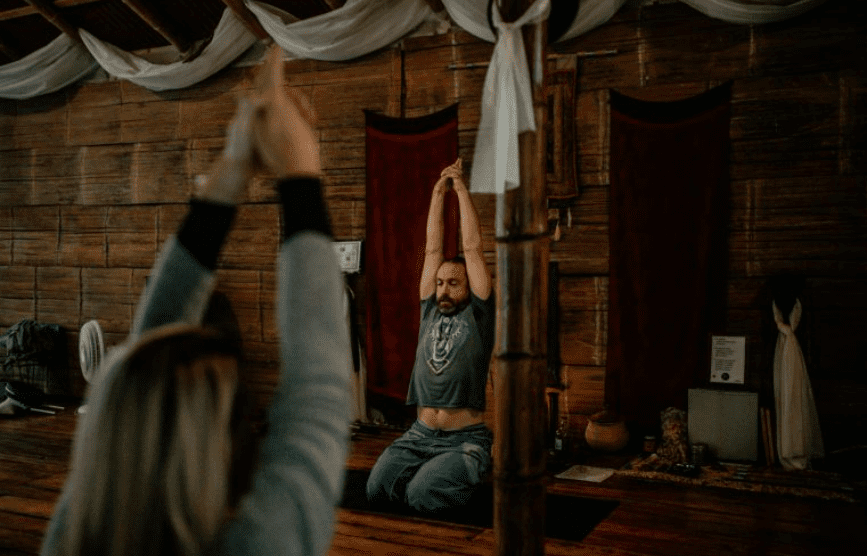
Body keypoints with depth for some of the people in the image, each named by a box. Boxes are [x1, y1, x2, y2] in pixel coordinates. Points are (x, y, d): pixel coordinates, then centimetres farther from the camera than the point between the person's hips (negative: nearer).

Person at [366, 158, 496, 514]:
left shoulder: (478, 315, -1)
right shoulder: (430, 311, 11)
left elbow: (472, 248, -5)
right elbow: (432, 249, 10)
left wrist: (461, 189, 0)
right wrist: (438, 192, 8)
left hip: (466, 439, -4)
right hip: (420, 435, 5)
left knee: (422, 496, -25)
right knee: (378, 489, -16)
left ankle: (464, 476, 9)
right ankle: (432, 470, 14)